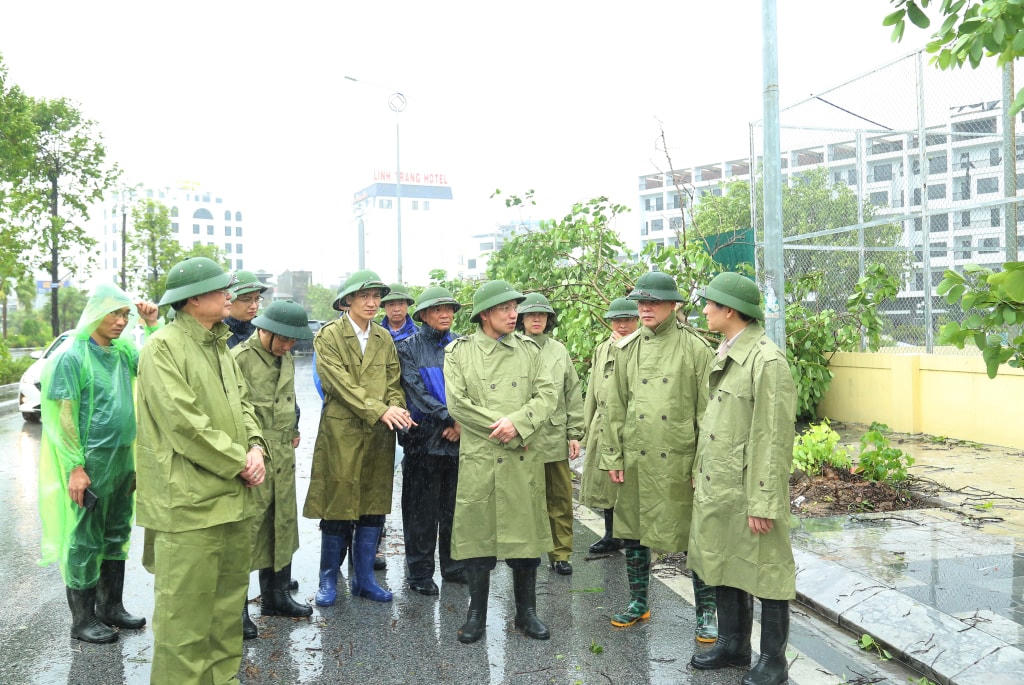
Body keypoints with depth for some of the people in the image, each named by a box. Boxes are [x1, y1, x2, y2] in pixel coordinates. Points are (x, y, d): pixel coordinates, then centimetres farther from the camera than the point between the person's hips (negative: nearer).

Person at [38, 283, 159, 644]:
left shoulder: (123, 350, 6)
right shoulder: (72, 356, -13)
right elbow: (64, 417, -14)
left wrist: (152, 323, -5)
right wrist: (76, 467, -16)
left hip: (123, 460, 7)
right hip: (90, 464, -7)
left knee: (116, 537, 16)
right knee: (85, 542, 3)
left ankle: (111, 607, 29)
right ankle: (83, 620, 15)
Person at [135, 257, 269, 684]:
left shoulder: (219, 346, 16)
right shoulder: (164, 347, -11)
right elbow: (184, 422, -18)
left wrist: (255, 446, -2)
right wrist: (239, 462, -14)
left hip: (232, 495, 8)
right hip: (188, 500, -8)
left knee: (228, 601, 16)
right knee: (185, 610, -1)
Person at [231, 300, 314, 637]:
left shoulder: (286, 359, 13)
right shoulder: (239, 358, -12)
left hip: (283, 456, 8)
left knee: (283, 523, 13)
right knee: (248, 527, -3)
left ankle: (275, 595, 27)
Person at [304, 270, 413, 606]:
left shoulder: (384, 338, 13)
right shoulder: (329, 335, -3)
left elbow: (394, 383, 10)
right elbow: (340, 383, -13)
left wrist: (397, 409, -12)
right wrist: (379, 411, -20)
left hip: (380, 434, 5)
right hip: (341, 431, -5)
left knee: (374, 508, 8)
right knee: (337, 508, 1)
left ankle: (365, 578, 21)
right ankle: (328, 579, 18)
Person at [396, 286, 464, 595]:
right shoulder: (409, 347, 0)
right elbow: (417, 391, -9)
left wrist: (463, 422, -9)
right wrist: (450, 418, -14)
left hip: (460, 438, 3)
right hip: (424, 439, -3)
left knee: (455, 506, 11)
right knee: (422, 509, 3)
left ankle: (454, 566, 25)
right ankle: (420, 572, 15)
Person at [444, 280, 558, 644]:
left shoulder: (529, 349, 10)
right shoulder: (459, 351, 2)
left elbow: (548, 395, 1)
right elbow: (457, 403, -7)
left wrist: (517, 422, -16)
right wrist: (502, 429, -12)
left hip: (524, 460, 2)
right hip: (478, 459, -2)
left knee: (526, 533, 8)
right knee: (478, 534, 5)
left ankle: (526, 612, 24)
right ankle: (476, 614, 21)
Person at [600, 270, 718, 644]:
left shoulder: (695, 348, -4)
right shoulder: (626, 349, 7)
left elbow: (707, 412, -5)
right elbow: (615, 407, 9)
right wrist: (613, 456, 4)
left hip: (680, 461, -4)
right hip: (636, 460, 4)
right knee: (632, 533, 13)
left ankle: (706, 613, 20)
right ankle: (638, 603, 32)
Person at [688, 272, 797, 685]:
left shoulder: (767, 360, -17)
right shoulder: (723, 356, 11)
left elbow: (774, 438, -18)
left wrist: (763, 503, -19)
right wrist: (701, 472, 12)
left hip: (749, 488, -9)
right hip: (715, 486, 9)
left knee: (765, 573, 6)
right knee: (724, 567, 19)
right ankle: (733, 646, 36)